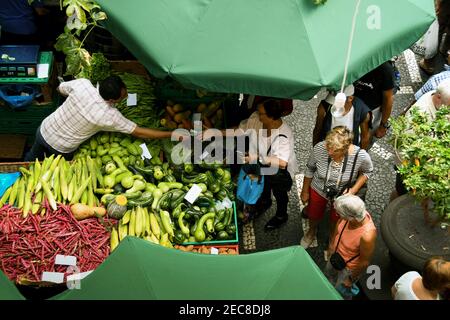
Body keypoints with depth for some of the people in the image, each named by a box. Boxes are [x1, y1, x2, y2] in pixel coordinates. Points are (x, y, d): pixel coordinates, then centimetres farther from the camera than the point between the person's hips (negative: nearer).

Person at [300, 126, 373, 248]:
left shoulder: (361, 156, -35)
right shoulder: (319, 148, -33)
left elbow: (367, 171, -10)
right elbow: (310, 169, -12)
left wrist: (354, 189, -21)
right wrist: (305, 191, 0)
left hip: (343, 194, 0)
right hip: (318, 189, 1)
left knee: (336, 221, 23)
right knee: (314, 216, 24)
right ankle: (312, 231, 61)